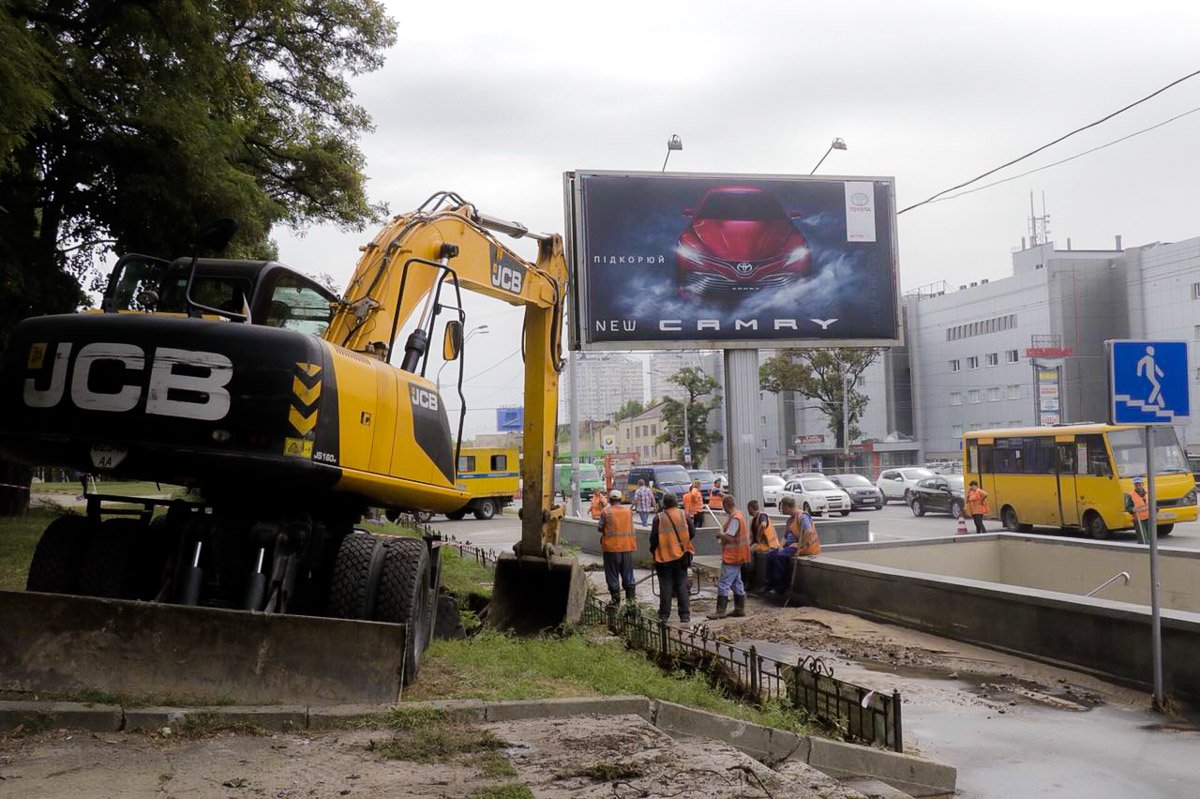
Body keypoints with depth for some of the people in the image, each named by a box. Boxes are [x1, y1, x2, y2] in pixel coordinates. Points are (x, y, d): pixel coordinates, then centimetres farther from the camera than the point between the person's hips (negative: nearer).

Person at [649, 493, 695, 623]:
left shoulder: (658, 518, -10)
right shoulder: (684, 515, -3)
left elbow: (653, 538, -8)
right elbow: (692, 533, 0)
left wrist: (653, 549, 11)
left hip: (664, 557, -2)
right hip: (681, 556, 2)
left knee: (665, 586, 7)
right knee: (682, 585, 8)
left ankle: (664, 614, 10)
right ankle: (684, 615, 6)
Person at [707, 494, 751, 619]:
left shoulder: (735, 518, -20)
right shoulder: (740, 515, 11)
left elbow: (729, 537, -25)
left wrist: (720, 535, -7)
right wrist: (723, 534, 11)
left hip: (731, 556, -10)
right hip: (737, 556, 10)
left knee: (723, 584, -8)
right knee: (736, 582, 15)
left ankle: (721, 611, -7)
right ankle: (740, 609, 20)